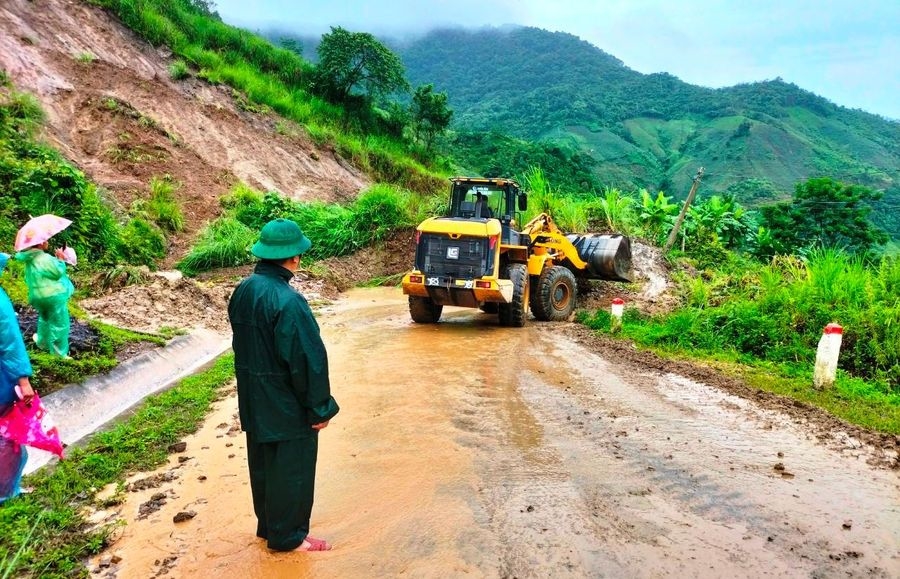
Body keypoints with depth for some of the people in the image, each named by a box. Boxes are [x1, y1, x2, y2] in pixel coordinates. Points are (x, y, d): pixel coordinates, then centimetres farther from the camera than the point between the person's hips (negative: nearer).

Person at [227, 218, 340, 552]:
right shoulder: (288, 301, -27)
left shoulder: (243, 290, 0)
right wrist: (319, 408, -14)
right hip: (287, 405, -8)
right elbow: (308, 359, -24)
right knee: (290, 469, 8)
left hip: (254, 400, 9)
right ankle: (287, 536, 23)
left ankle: (268, 525, 38)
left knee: (262, 463, 21)